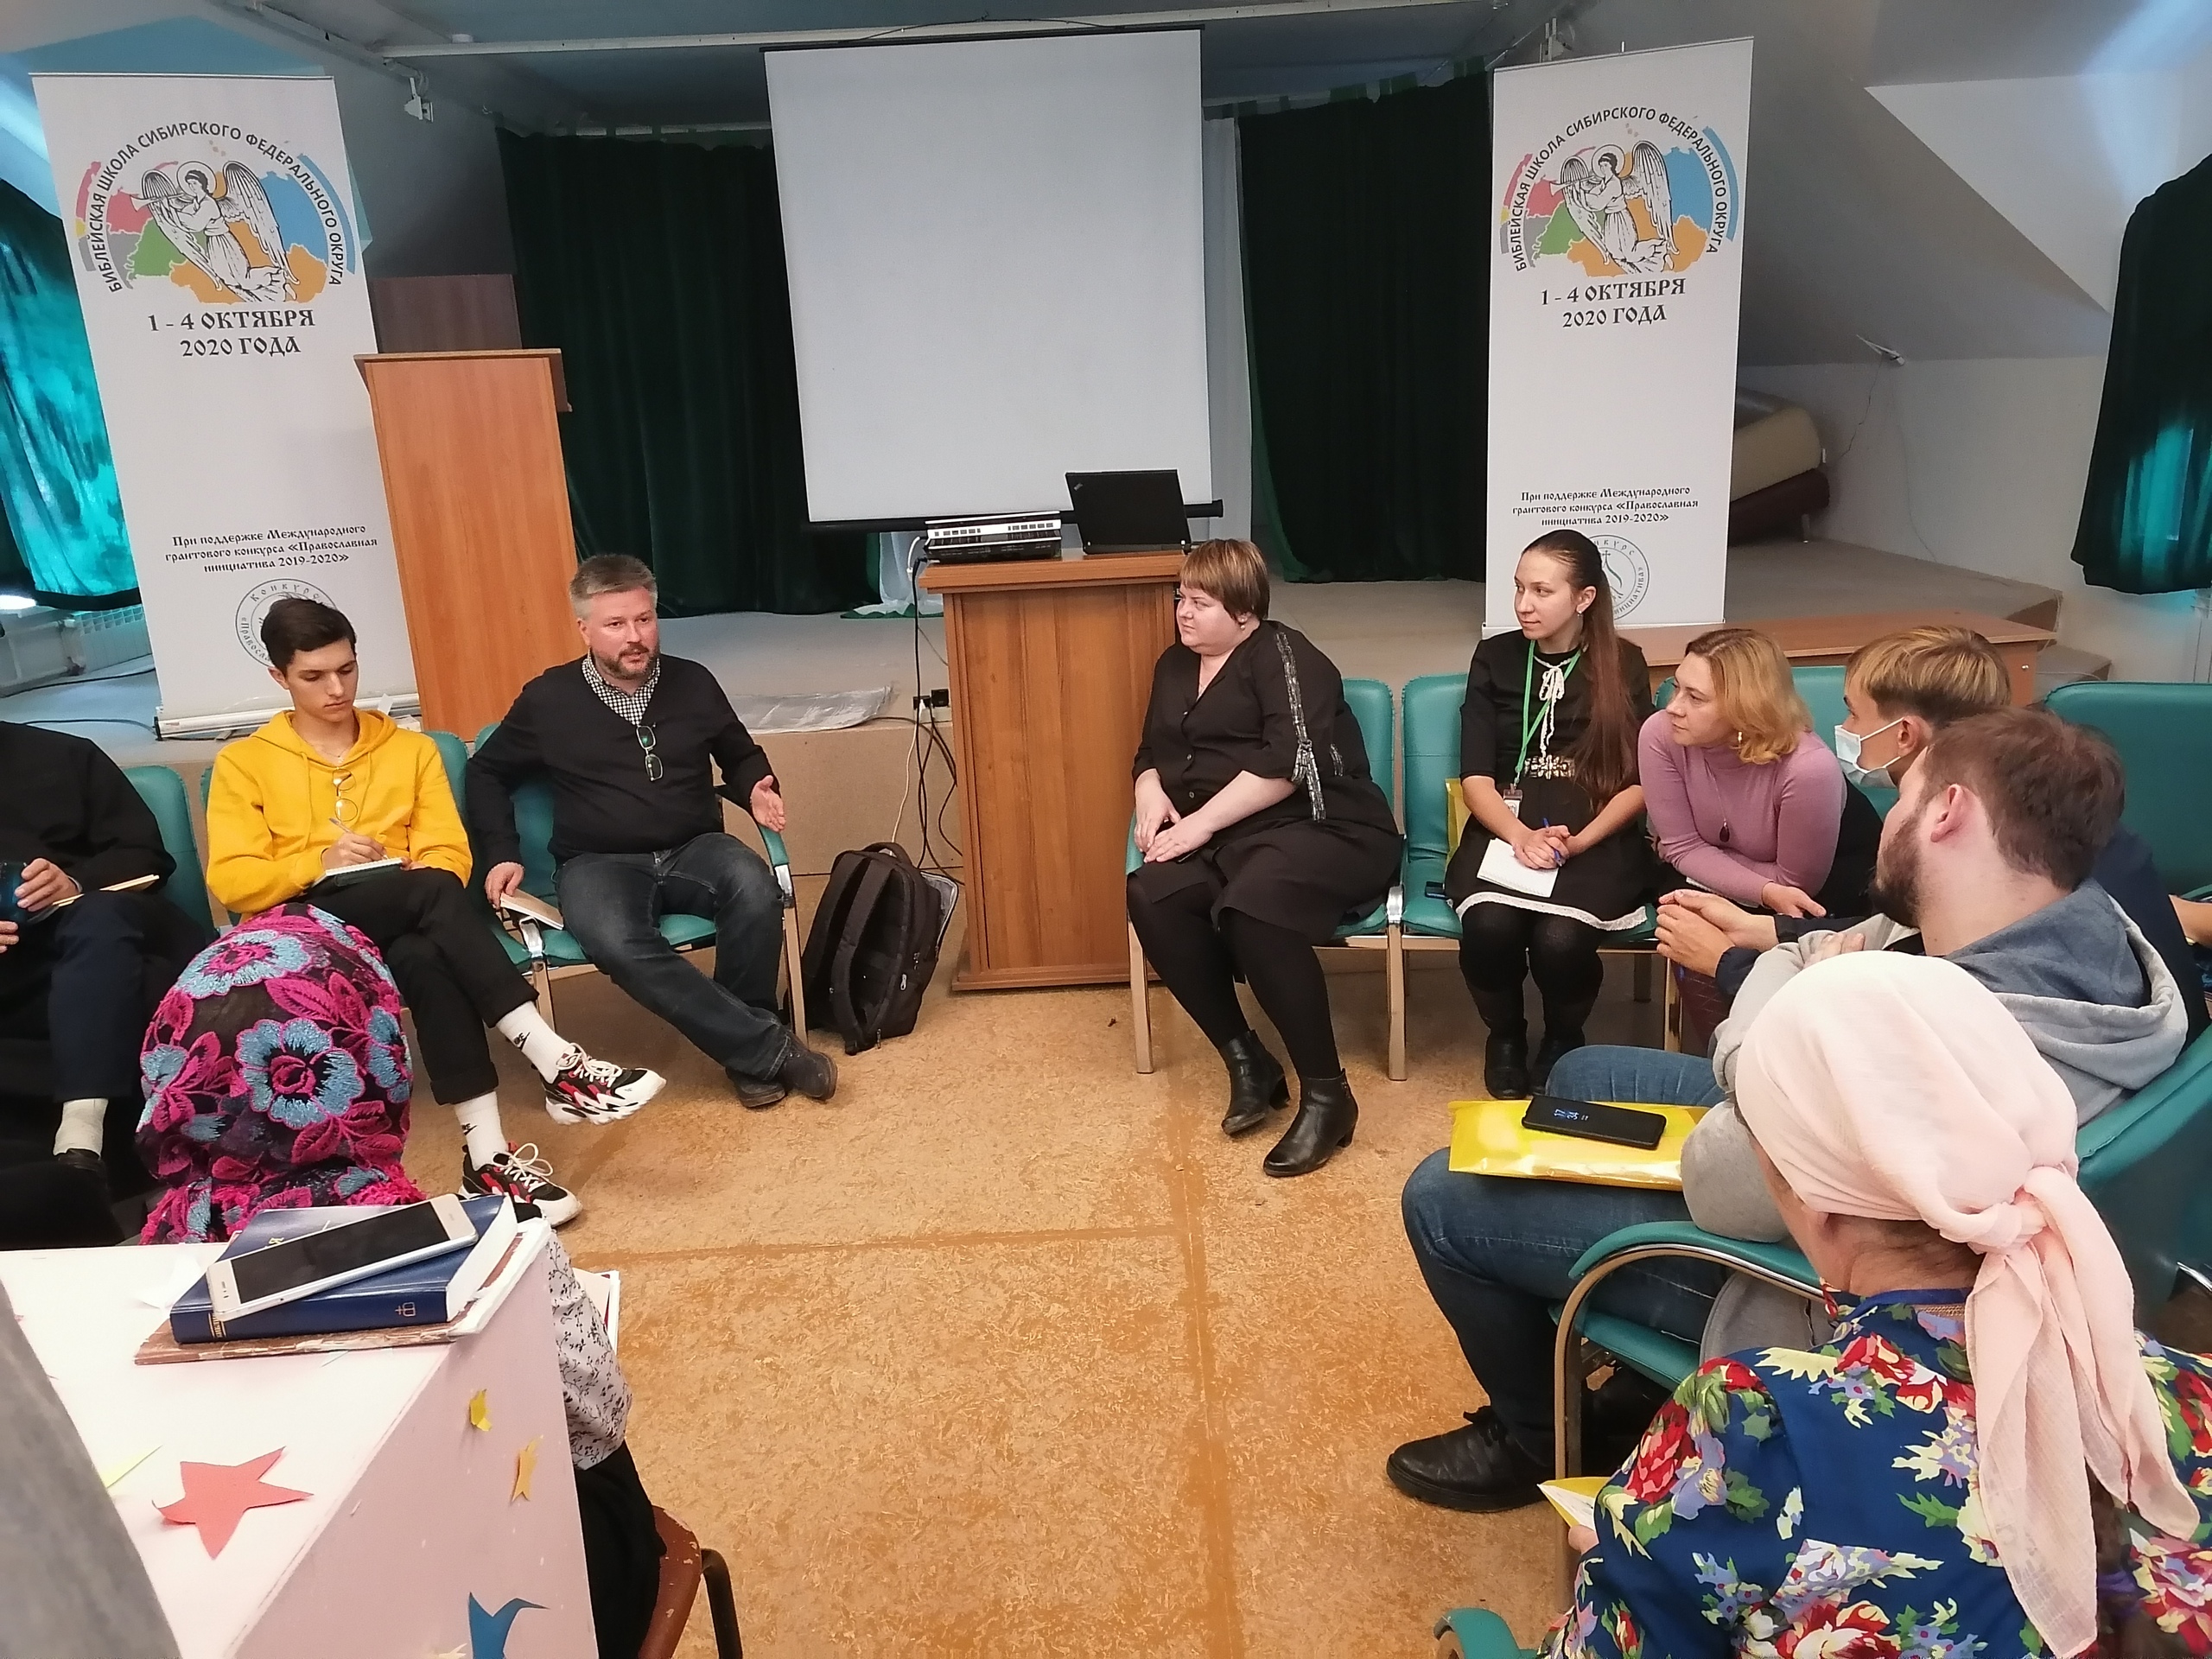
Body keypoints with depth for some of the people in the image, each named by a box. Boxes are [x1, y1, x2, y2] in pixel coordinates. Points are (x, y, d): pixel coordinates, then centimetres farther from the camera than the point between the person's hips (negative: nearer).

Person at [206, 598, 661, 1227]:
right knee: (432, 890, -35)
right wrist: (319, 862, -15)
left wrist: (423, 881, -14)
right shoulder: (243, 763, 11)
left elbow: (450, 852, 8)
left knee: (425, 958, -37)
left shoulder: (410, 748, 18)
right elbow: (231, 882, 1)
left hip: (405, 926, 2)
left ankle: (488, 1157, -43)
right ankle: (558, 1063, -43)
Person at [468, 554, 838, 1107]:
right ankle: (771, 1047, -30)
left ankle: (747, 1055, -16)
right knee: (615, 941, -38)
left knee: (755, 889, -35)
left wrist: (756, 790, 0)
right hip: (601, 864, -1)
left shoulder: (693, 682, 7)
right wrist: (503, 854, 1)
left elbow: (741, 754, 23)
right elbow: (486, 773, 15)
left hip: (693, 850, 2)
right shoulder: (548, 698, 2)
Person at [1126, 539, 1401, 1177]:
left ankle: (1326, 1093, -24)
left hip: (1324, 830, -7)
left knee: (1252, 906, -38)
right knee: (1151, 897, -25)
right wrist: (1151, 796, 1)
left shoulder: (1282, 654, -6)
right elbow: (1151, 754, 25)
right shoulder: (1175, 664, 19)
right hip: (1226, 840, 7)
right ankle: (1247, 1063, -13)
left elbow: (1288, 763, -19)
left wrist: (1199, 823, -19)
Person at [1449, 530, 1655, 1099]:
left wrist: (1577, 842, -15)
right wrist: (1522, 836, -17)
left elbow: (1641, 783, 2)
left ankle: (1563, 1040, 6)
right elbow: (1476, 778, 1)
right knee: (1489, 926, -31)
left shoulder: (1623, 664, 6)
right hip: (1506, 829, 1)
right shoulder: (1494, 658, 8)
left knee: (1560, 939, -30)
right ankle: (1505, 1036, 3)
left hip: (1596, 838, -1)